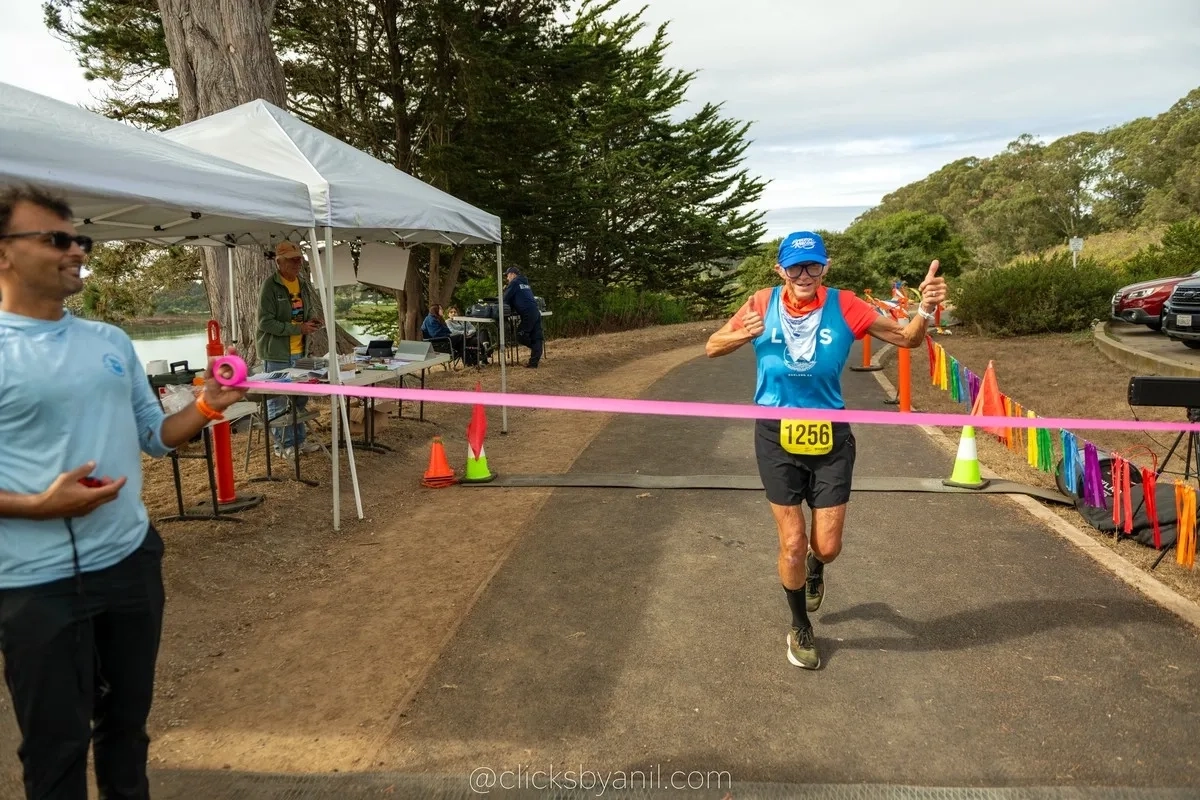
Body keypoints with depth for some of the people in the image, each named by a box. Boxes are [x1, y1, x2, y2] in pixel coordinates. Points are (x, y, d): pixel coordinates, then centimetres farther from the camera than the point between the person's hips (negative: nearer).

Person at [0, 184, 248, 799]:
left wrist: (206, 407, -5)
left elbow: (152, 436, 12)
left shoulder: (113, 342, 7)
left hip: (132, 559, 6)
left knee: (128, 718, 23)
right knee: (55, 743, 11)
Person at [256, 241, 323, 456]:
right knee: (278, 401, 2)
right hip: (276, 353, -7)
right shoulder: (270, 286, -13)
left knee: (300, 399, 14)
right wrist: (299, 328, -21)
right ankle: (283, 444, 11)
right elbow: (265, 322, -18)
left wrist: (313, 321, 1)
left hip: (299, 352, 7)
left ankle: (299, 440, 26)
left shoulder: (303, 284, 10)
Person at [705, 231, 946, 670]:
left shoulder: (844, 307, -11)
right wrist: (743, 334, -25)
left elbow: (907, 338, -5)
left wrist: (925, 309, -28)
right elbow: (712, 347, -2)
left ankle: (815, 567, 48)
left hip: (830, 437, 1)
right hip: (777, 437, 0)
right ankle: (800, 628, 32)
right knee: (792, 544, 4)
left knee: (827, 546, 6)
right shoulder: (762, 304, -9)